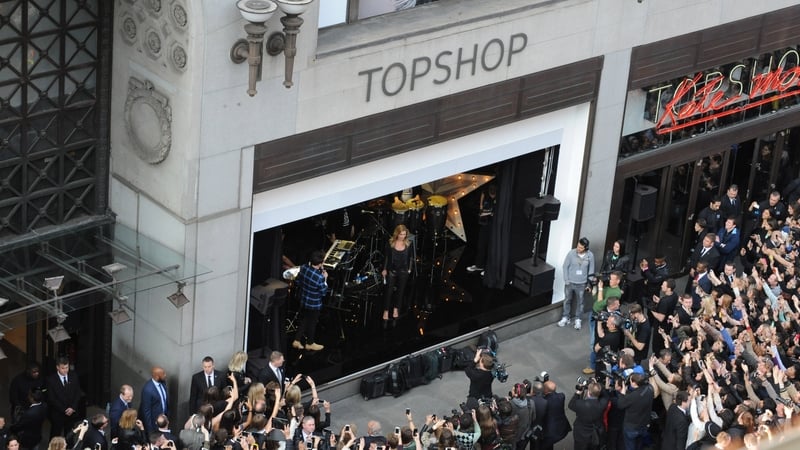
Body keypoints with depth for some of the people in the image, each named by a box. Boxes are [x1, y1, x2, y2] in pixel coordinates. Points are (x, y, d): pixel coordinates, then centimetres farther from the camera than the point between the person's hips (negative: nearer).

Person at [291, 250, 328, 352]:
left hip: (303, 301, 6)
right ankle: (310, 343, 37)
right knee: (312, 322, 17)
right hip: (314, 304, -6)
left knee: (304, 320, 27)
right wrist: (325, 279, -11)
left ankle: (297, 341, 34)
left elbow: (297, 282, -2)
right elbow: (323, 292, -19)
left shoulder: (303, 268, -15)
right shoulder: (320, 277, -33)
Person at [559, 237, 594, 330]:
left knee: (580, 302, 13)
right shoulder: (571, 253, -17)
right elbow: (565, 266, -7)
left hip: (581, 283, 0)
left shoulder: (590, 255, -14)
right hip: (570, 282, 0)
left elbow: (591, 270, -2)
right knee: (567, 300, 15)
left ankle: (578, 320, 29)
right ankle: (565, 317, 32)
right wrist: (566, 280, -7)